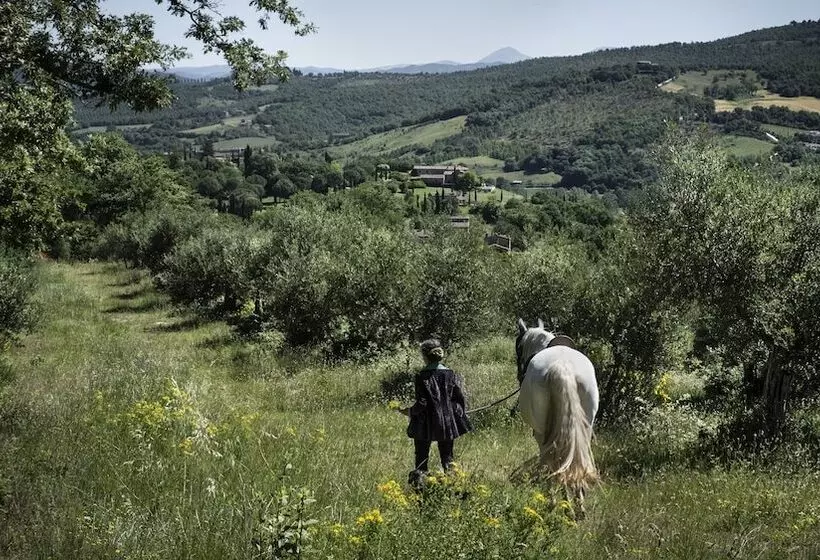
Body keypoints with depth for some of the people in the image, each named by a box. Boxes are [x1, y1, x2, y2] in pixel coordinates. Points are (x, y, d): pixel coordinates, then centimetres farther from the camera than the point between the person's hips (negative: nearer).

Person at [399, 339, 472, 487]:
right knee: (447, 457, 15)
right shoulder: (450, 374, -3)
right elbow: (460, 399, 1)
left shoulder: (421, 377, -14)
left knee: (421, 458, 7)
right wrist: (461, 415, 16)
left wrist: (410, 411, 4)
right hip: (447, 423, 3)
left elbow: (421, 403, -15)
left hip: (425, 425, -3)